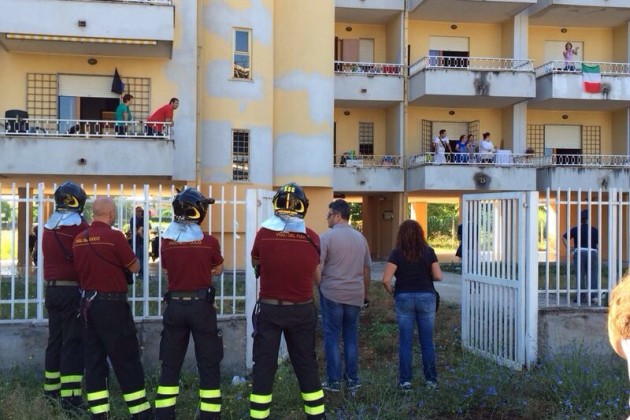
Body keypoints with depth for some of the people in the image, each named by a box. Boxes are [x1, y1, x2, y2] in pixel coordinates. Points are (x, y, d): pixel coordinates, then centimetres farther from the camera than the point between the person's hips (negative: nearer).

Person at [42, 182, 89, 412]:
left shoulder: (48, 227, 8)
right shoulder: (79, 226, -12)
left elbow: (49, 256, 13)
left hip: (52, 288, 7)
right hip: (73, 290, -7)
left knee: (55, 339, 15)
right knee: (73, 341, -5)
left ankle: (51, 389, 24)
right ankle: (70, 396, -7)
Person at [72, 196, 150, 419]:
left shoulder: (79, 239, 6)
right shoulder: (114, 236, -15)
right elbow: (134, 267, -6)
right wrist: (127, 257, 14)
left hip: (89, 302, 7)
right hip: (112, 303, -7)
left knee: (94, 358, 10)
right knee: (126, 359, 2)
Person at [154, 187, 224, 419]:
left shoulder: (166, 241, -3)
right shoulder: (209, 241, -10)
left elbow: (168, 270, 10)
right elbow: (218, 270, 6)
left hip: (174, 305, 3)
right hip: (201, 305, -3)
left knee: (170, 364, 14)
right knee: (208, 364, 8)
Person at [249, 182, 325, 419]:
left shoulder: (264, 233, -10)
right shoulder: (312, 238, -6)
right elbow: (317, 279, 5)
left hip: (269, 309, -1)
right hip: (302, 310, 2)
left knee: (264, 364, 9)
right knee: (306, 363, 14)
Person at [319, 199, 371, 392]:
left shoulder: (327, 236, -8)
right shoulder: (360, 238, 10)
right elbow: (366, 270, 14)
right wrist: (365, 294, 22)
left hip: (331, 293, -4)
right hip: (355, 295, 5)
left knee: (332, 336, 4)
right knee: (351, 336, 12)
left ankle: (333, 381, 7)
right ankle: (353, 379, 16)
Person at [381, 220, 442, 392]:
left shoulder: (397, 253, -6)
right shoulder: (428, 251, -1)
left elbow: (386, 280, -12)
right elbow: (438, 276, -3)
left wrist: (392, 292, 6)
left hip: (404, 298, -1)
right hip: (426, 297, 1)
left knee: (405, 342, 5)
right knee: (427, 341, 10)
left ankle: (405, 381, 9)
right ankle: (431, 379, 16)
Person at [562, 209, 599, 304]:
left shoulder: (576, 229, 2)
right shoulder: (594, 230, 1)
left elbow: (564, 237, -5)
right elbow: (599, 243, -5)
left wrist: (569, 249, -3)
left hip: (579, 253, 0)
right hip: (592, 253, 0)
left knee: (580, 276, 4)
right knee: (592, 276, 4)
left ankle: (581, 296, 6)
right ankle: (593, 295, 2)